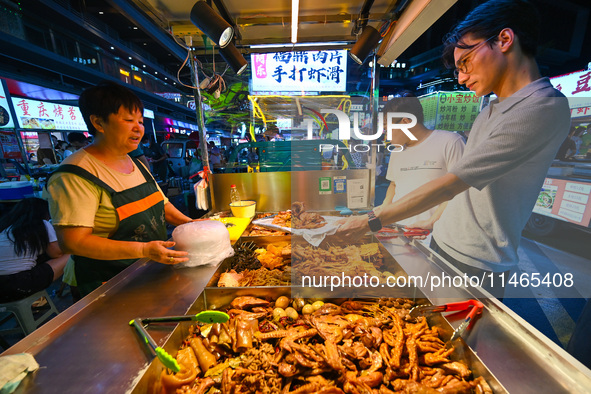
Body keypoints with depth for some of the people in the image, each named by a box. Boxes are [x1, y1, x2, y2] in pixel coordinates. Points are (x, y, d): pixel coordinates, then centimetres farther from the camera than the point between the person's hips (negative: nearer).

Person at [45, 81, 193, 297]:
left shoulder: (137, 164, 5)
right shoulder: (76, 174, -20)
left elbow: (161, 204, 10)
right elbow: (72, 241, -24)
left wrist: (189, 223, -7)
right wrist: (143, 250, -33)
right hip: (109, 284, -7)